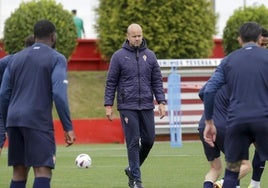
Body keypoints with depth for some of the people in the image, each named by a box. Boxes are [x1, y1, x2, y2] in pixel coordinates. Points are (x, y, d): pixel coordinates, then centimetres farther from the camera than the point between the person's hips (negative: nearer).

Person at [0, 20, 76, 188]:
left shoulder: (16, 58, 17)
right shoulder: (56, 59, 0)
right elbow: (59, 94, -12)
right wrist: (68, 127, -11)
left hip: (14, 119, 6)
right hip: (38, 122, -6)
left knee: (19, 172, 12)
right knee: (43, 171, -10)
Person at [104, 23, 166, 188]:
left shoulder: (150, 55, 8)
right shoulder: (119, 56, 0)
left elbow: (157, 81, 10)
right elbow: (111, 82, 1)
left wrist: (161, 102, 1)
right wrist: (108, 105, -3)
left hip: (147, 106, 3)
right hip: (128, 106, -3)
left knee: (148, 140, 4)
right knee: (133, 142, -5)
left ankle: (133, 169, 26)